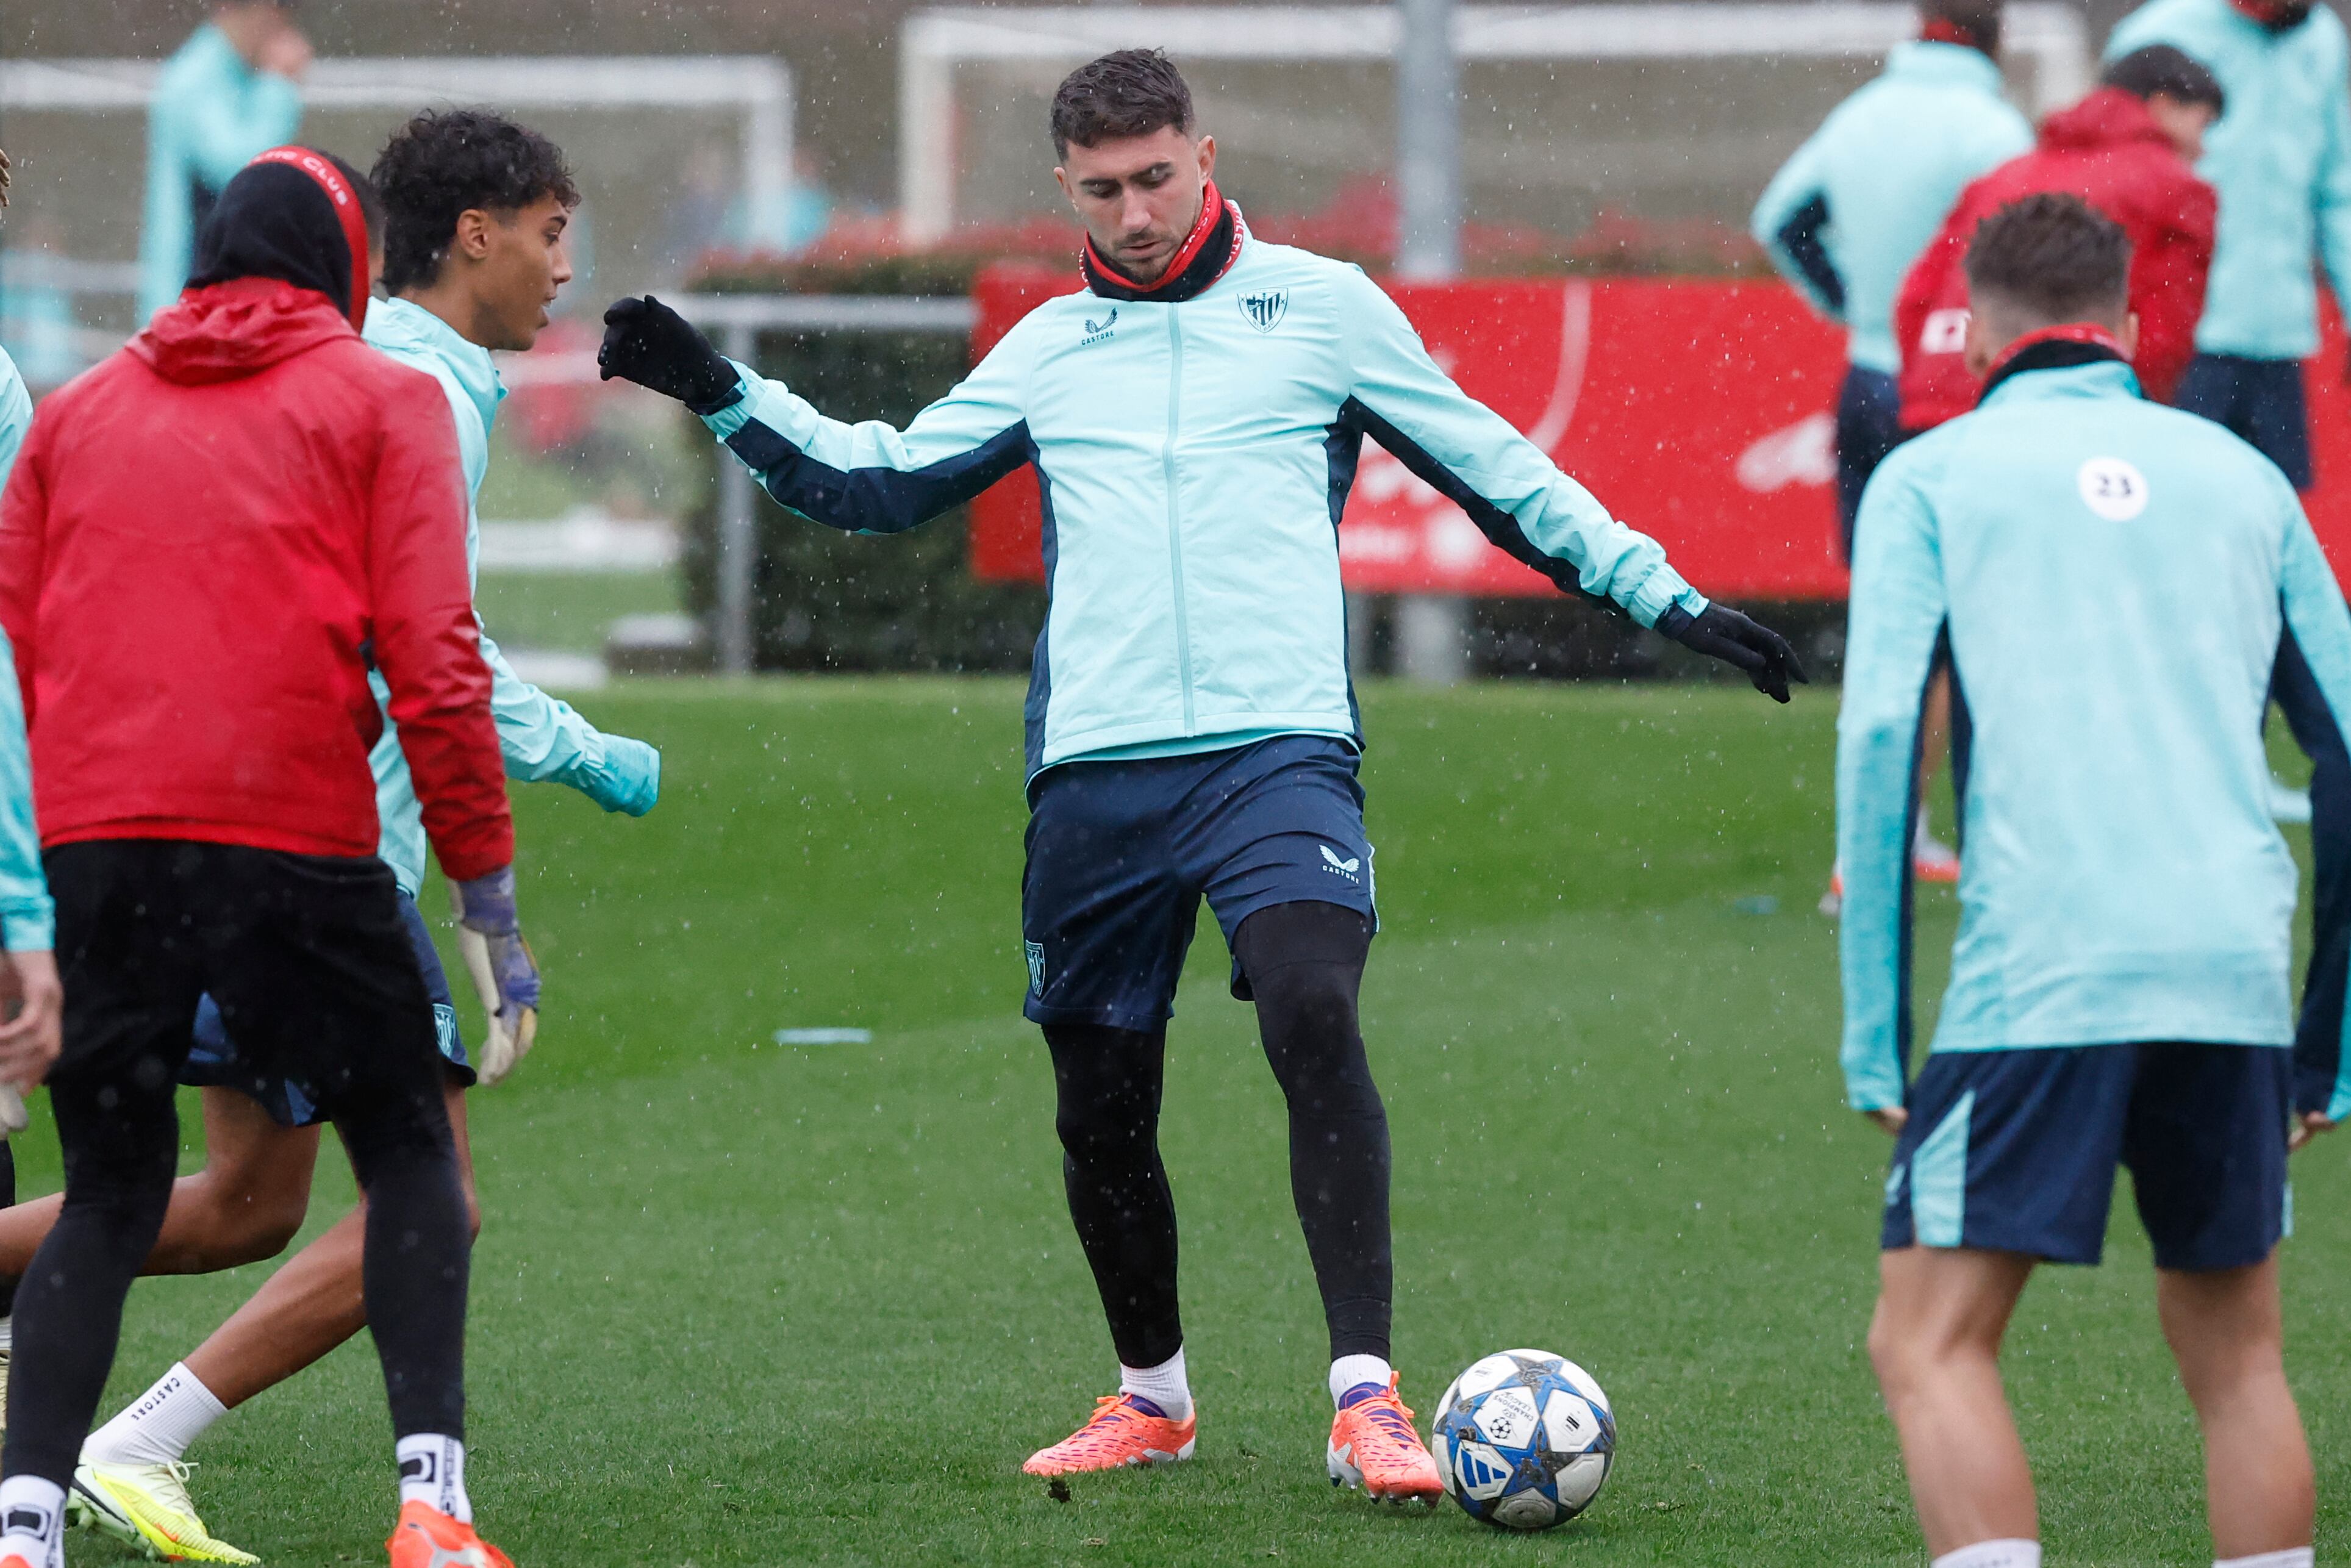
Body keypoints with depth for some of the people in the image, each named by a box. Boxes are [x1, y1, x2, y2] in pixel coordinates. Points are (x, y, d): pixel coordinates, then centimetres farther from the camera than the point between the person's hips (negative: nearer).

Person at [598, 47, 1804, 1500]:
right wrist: (721, 391, 13)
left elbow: (1502, 477, 13)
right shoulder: (1053, 348, 17)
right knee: (1100, 1105, 7)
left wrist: (1668, 597, 10)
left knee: (1315, 1016, -25)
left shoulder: (1321, 307, 8)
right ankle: (1152, 1394, 29)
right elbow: (878, 480, 23)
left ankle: (1368, 1396, -26)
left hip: (1276, 747, -4)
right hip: (1096, 770, 4)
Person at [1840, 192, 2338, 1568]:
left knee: (1932, 1346, -2)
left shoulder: (1931, 476, 9)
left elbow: (1879, 733, -3)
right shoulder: (2240, 474, 19)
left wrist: (1875, 1037, -2)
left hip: (2039, 974, -4)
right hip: (2236, 969, 4)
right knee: (2237, 1358, 15)